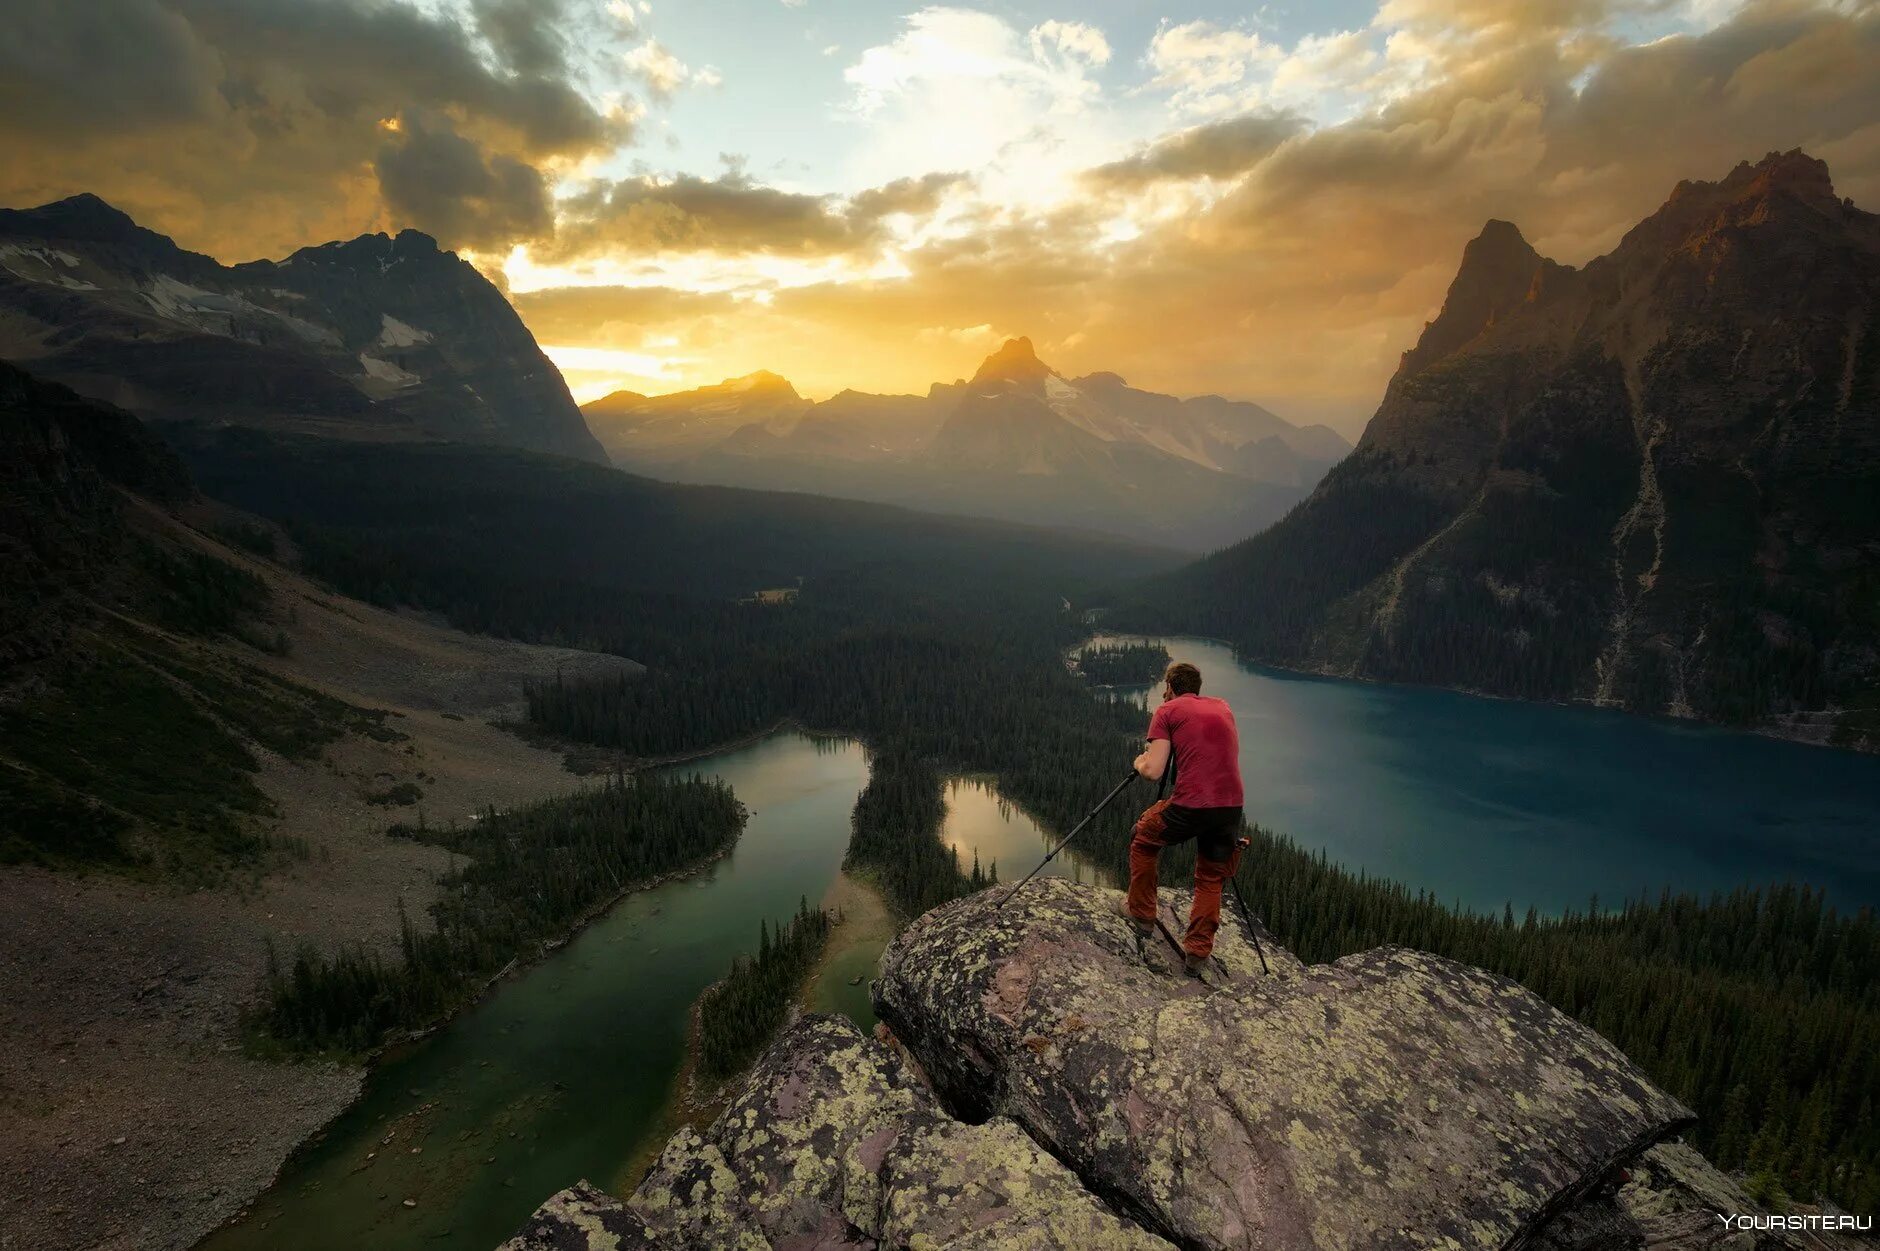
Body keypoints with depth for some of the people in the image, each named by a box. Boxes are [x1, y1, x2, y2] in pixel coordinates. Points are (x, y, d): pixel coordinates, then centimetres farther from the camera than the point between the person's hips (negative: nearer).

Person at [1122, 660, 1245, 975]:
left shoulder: (1168, 710, 2)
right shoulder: (1222, 707, 19)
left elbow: (1153, 772, -5)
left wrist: (1140, 762, 15)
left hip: (1189, 805, -5)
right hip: (1232, 807, 5)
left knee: (1143, 841, 23)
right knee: (1211, 879, 22)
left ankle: (1141, 911, 31)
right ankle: (1198, 952, 19)